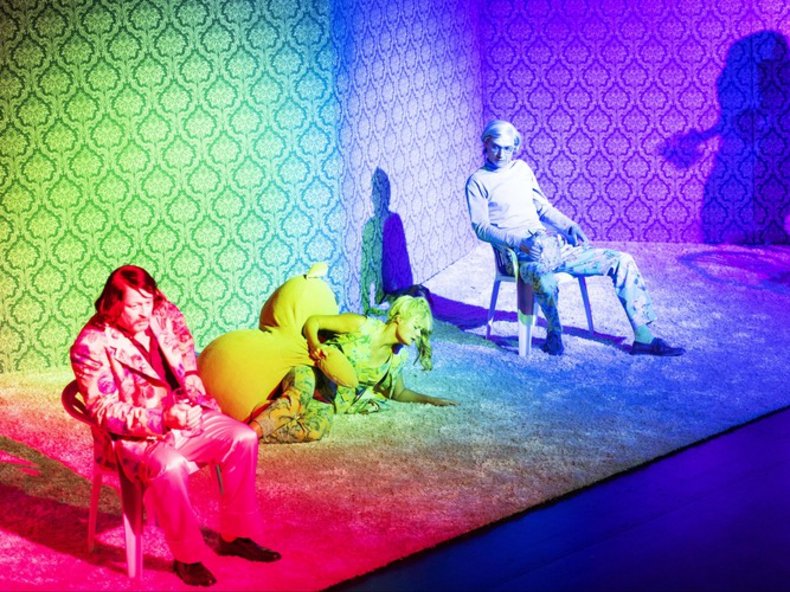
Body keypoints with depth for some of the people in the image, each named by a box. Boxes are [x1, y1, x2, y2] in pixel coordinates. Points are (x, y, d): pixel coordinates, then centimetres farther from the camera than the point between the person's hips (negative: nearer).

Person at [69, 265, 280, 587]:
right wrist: (161, 420, -30)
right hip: (134, 435, -6)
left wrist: (194, 405, -5)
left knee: (243, 438, -11)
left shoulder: (165, 315, -1)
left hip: (185, 413, 6)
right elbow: (105, 412, -19)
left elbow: (189, 370, 13)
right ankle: (187, 556, -17)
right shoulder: (91, 346, -17)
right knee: (168, 466, -36)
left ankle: (235, 535, 2)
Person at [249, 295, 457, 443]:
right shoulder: (363, 326, -8)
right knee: (299, 396, -44)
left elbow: (398, 392, 27)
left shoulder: (397, 358, 9)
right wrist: (315, 345, -25)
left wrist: (429, 399, 19)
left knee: (317, 428, -36)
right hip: (309, 377, -3)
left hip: (330, 402, 4)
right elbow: (312, 322, -7)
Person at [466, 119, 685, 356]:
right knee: (543, 280, -44)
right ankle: (554, 332, -12)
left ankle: (643, 337, -2)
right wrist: (519, 241, -23)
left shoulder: (522, 168, 17)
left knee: (622, 261, -3)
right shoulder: (478, 181, 1)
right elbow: (481, 228, -8)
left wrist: (570, 226, 7)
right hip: (517, 253, -6)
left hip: (548, 242, 6)